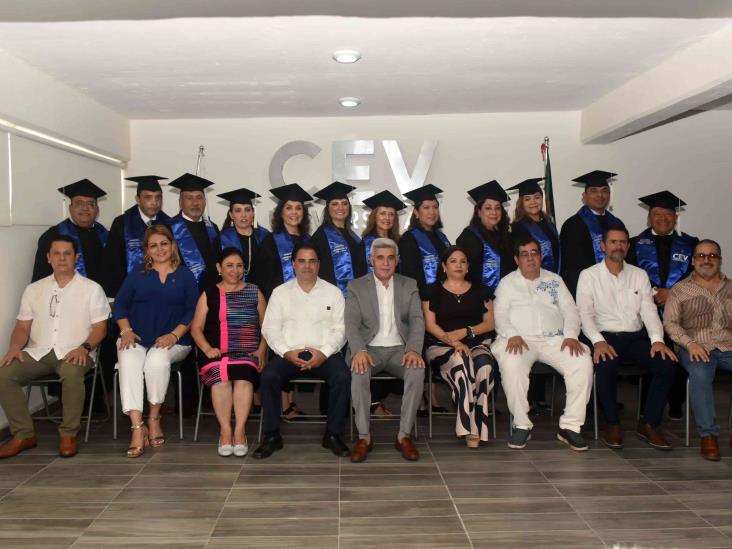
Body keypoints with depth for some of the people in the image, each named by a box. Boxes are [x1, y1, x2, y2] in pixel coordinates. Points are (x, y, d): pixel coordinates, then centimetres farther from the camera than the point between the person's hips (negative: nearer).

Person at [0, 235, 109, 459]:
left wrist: (84, 347, -18)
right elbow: (23, 326, 14)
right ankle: (23, 434, -8)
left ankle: (68, 434, -18)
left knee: (72, 374, -37)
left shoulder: (91, 289, 7)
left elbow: (100, 328, 1)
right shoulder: (34, 289, 17)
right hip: (37, 352, 4)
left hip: (74, 353, -4)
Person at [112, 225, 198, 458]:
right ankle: (137, 428, -34)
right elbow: (119, 305, 11)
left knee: (157, 360, -34)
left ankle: (154, 419, -14)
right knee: (128, 363, -31)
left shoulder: (185, 276, 13)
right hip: (136, 339, 2)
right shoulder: (136, 276, 20)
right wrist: (126, 331, -6)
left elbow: (192, 311, 3)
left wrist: (174, 335, -12)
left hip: (172, 341, -1)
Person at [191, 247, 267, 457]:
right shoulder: (209, 295, 15)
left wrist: (261, 349, -1)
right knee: (220, 376, -32)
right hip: (216, 354, 0)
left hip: (248, 354, 0)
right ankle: (225, 431, -23)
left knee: (243, 375, -33)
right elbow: (196, 328, 10)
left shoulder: (254, 292, 16)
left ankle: (239, 431, -25)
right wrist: (207, 348, -8)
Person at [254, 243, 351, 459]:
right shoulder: (280, 292, 12)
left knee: (343, 377, -29)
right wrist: (287, 352, -11)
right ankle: (272, 435, -14)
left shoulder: (333, 292, 10)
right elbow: (270, 328, 5)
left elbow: (340, 328, 4)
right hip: (288, 354, 0)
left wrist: (324, 353, -13)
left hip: (324, 354, 0)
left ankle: (332, 434, -13)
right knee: (269, 377, -29)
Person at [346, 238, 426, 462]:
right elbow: (352, 324, -4)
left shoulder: (409, 285, 12)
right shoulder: (356, 287, 7)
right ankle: (364, 437, -22)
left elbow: (417, 320, 2)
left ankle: (404, 435, -19)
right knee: (359, 371, -34)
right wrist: (359, 350, -24)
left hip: (399, 349, 1)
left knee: (417, 369, -30)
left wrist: (414, 349, -18)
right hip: (369, 349, -1)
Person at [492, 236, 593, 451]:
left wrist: (571, 335, -7)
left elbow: (570, 310, 12)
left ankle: (570, 426, -17)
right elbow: (500, 314, 4)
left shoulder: (554, 280, 21)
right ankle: (521, 425, -19)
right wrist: (512, 335, -16)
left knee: (583, 361, -26)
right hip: (519, 339, -2)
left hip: (554, 339, 2)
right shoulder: (507, 282, 16)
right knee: (511, 365, -36)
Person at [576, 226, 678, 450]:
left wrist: (657, 339, -12)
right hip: (605, 337, -3)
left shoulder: (639, 275, 15)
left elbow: (649, 310, 6)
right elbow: (585, 314, -4)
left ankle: (649, 424, -8)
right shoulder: (588, 275, 5)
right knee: (605, 366, -35)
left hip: (636, 337, 4)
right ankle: (612, 424, -13)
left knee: (666, 364, -23)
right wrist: (598, 341, -21)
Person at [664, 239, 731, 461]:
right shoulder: (679, 290, 13)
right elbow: (670, 322, 5)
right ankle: (708, 434, -23)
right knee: (700, 373, -35)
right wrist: (689, 343, -12)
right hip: (697, 348, -2)